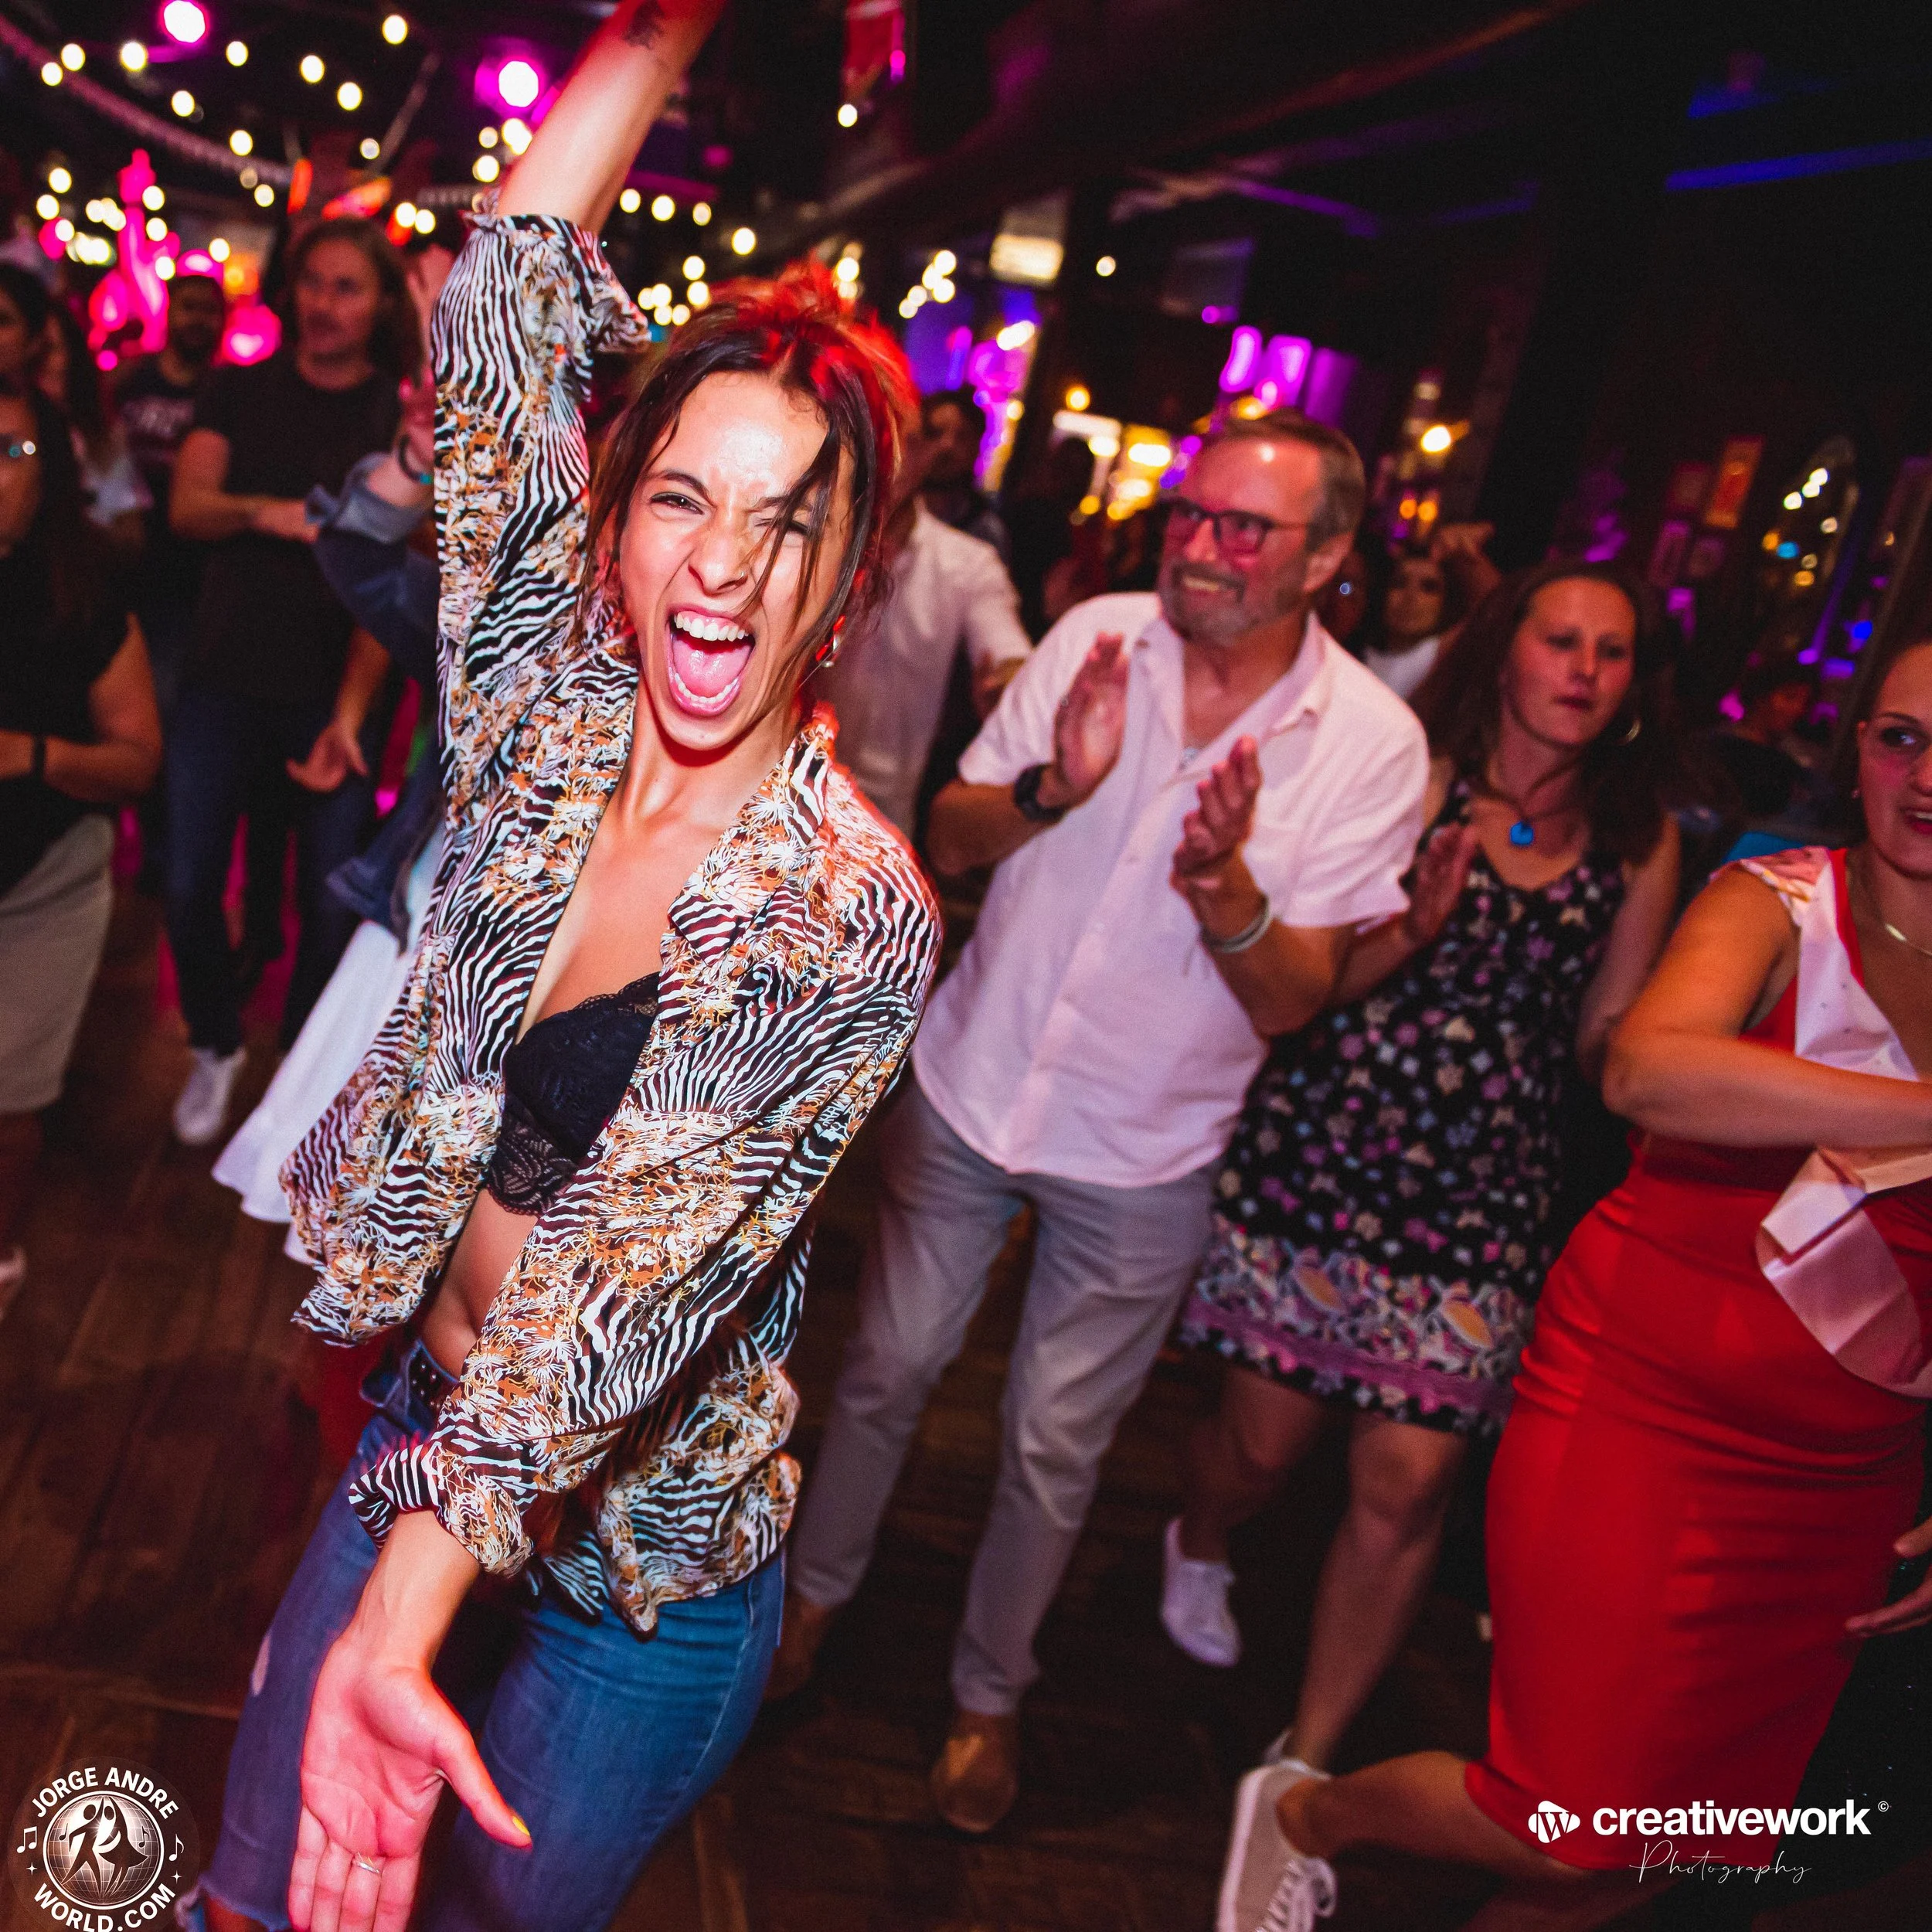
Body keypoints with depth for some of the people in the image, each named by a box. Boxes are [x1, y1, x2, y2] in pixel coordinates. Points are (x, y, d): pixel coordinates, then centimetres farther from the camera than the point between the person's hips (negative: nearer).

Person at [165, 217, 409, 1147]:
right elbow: (187, 506, -6)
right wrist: (265, 512, -29)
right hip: (224, 684, 2)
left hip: (333, 693, -2)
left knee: (332, 903, 0)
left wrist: (351, 709, -18)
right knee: (188, 886, 3)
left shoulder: (402, 417, 0)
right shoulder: (239, 391, 7)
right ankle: (216, 1047, 27)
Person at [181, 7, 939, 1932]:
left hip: (638, 1550, -4)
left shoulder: (855, 916, -22)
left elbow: (624, 1290, -28)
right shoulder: (550, 726, -8)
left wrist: (395, 1627, -35)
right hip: (422, 1423, 4)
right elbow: (497, 312, -11)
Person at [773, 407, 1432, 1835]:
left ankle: (990, 1690, 37)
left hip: (1144, 1156, -1)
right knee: (888, 1367, 17)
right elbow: (948, 840, -4)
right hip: (971, 1088, 2)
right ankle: (817, 1588, 44)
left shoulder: (1373, 743, -13)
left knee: (1054, 1446, 11)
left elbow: (1296, 1000, -13)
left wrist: (1224, 886, -33)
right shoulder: (1097, 639, -9)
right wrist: (1051, 790, -25)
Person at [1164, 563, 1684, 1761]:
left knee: (1408, 1486, -2)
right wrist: (1412, 930, -23)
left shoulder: (1640, 841, 4)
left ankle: (1301, 1773, 18)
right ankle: (1199, 1548, 47)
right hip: (1323, 1150, -1)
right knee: (1267, 1439, 8)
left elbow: (1609, 1045, 9)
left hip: (1483, 1192, 2)